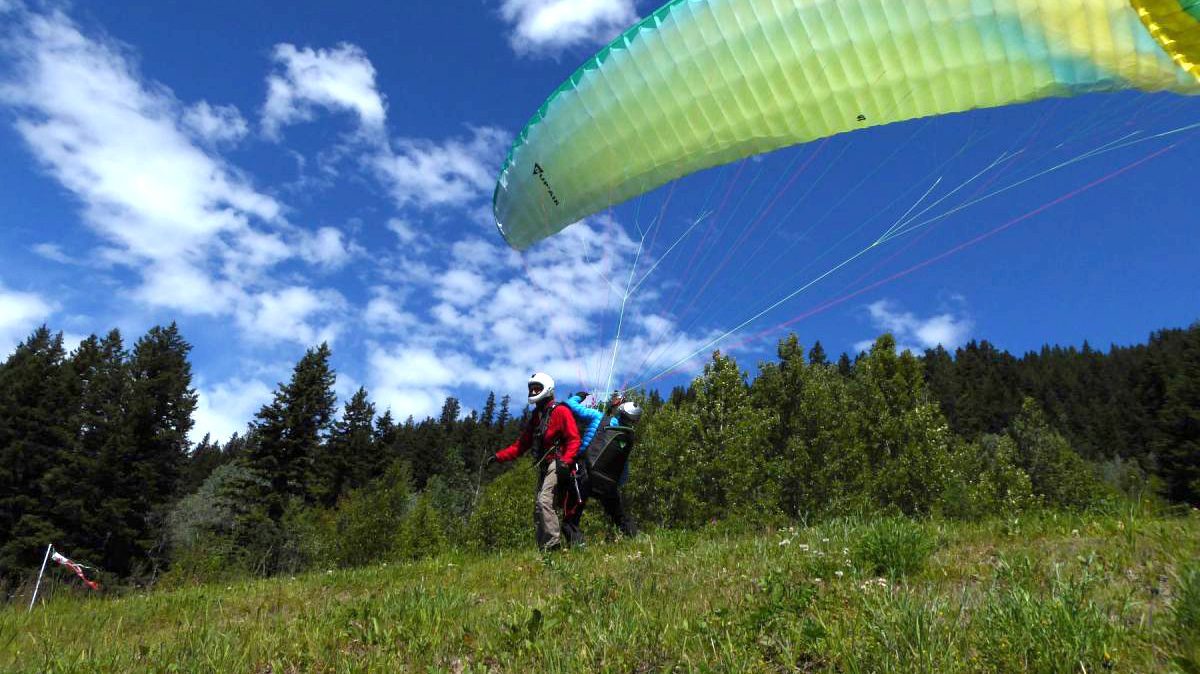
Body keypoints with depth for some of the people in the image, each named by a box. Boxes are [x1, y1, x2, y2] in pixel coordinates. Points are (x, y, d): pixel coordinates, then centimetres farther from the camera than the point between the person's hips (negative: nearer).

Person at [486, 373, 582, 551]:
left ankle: (553, 545, -24)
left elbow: (574, 439, -11)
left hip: (557, 463, -9)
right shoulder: (535, 417, 21)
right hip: (543, 467, 9)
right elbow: (521, 445, 18)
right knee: (538, 508, 4)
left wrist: (565, 461, -25)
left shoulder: (560, 412, -3)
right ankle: (543, 549, 6)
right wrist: (499, 456, 6)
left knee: (544, 502, -23)